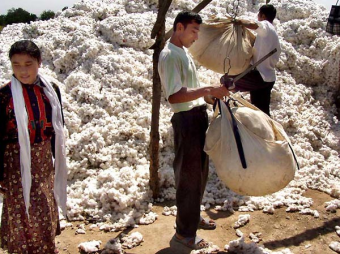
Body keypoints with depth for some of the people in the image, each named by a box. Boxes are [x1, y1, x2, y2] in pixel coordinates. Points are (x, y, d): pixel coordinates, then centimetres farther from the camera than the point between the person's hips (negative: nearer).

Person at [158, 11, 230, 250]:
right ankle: (184, 232, 18)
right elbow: (174, 96, -28)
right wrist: (209, 90, -29)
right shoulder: (169, 55, -18)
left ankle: (193, 216, 40)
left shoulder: (184, 52, 13)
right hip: (186, 120, -10)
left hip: (199, 116, 10)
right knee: (188, 176, 2)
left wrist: (214, 94, 11)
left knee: (200, 172, 21)